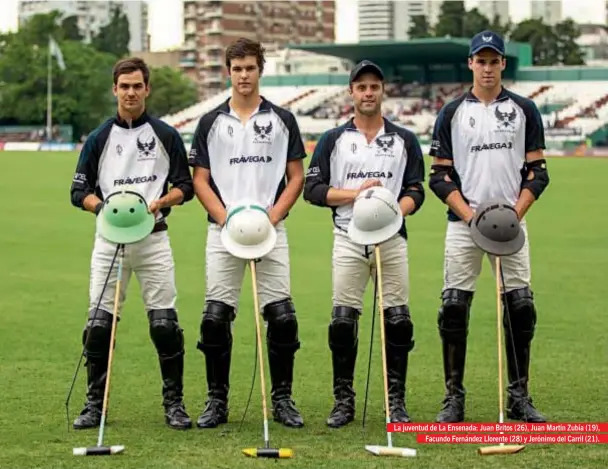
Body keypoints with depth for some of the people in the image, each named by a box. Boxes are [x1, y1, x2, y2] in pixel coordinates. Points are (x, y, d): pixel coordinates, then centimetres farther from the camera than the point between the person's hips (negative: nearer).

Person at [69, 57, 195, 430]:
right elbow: (80, 191, 9)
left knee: (165, 322, -5)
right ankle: (96, 404, 8)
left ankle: (175, 403, 6)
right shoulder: (99, 138, 8)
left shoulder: (166, 135, 6)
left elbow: (185, 186, 8)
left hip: (153, 238, -1)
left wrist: (159, 202, -12)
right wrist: (101, 206, -12)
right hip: (109, 238, 1)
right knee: (99, 322, -3)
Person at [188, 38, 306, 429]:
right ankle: (217, 401, 7)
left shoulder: (282, 119, 7)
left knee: (282, 316, -5)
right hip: (223, 231, 1)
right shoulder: (211, 122, 8)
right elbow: (200, 180, 6)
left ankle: (283, 399, 7)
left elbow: (296, 177, 6)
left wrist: (273, 215, -9)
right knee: (216, 316, -4)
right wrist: (226, 218, -9)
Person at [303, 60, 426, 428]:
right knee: (343, 321, -4)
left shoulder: (405, 140, 11)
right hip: (349, 239, 0)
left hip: (392, 239, 1)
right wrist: (354, 194, -11)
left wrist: (395, 211, -14)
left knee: (399, 321, -3)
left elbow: (416, 191, 7)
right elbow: (313, 189, 3)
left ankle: (396, 402, 7)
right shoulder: (333, 140, 9)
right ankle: (344, 401, 7)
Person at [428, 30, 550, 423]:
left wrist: (514, 214, -10)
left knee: (521, 309, -2)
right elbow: (439, 176, 2)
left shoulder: (524, 110, 6)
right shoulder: (452, 113, 5)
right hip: (462, 225, 0)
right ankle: (454, 398, 4)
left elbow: (537, 173, 4)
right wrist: (470, 215, -10)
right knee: (454, 308, -5)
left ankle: (519, 398, 9)